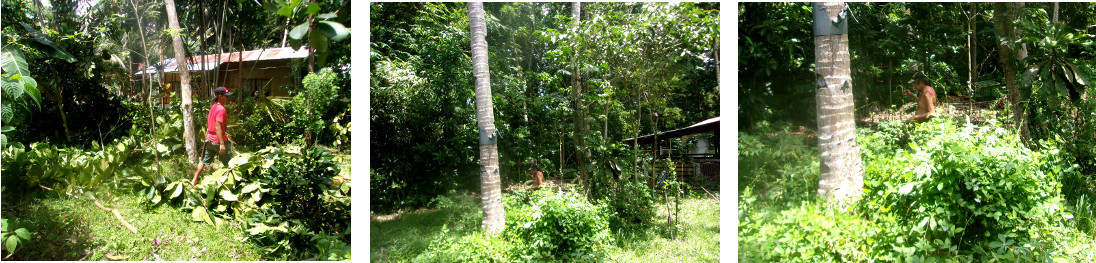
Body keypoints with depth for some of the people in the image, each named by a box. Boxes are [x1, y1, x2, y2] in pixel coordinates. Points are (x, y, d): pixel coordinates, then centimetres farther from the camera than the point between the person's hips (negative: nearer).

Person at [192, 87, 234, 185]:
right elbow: (218, 127, -24)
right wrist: (222, 144, -26)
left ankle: (194, 181, 12)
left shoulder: (213, 107, 9)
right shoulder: (221, 109, -18)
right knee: (228, 163, 5)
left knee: (204, 161, 12)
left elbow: (209, 124, 17)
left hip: (209, 139, 8)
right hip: (218, 140, -8)